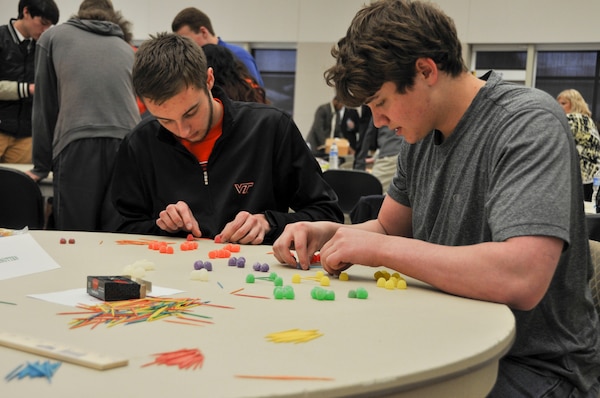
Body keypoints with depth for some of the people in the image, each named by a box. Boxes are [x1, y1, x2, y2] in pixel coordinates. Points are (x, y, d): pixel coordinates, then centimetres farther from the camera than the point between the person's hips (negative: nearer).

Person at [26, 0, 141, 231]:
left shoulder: (53, 37, 21)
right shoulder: (127, 49, 29)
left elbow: (45, 106, 19)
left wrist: (41, 166, 23)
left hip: (76, 145, -3)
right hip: (127, 142, 3)